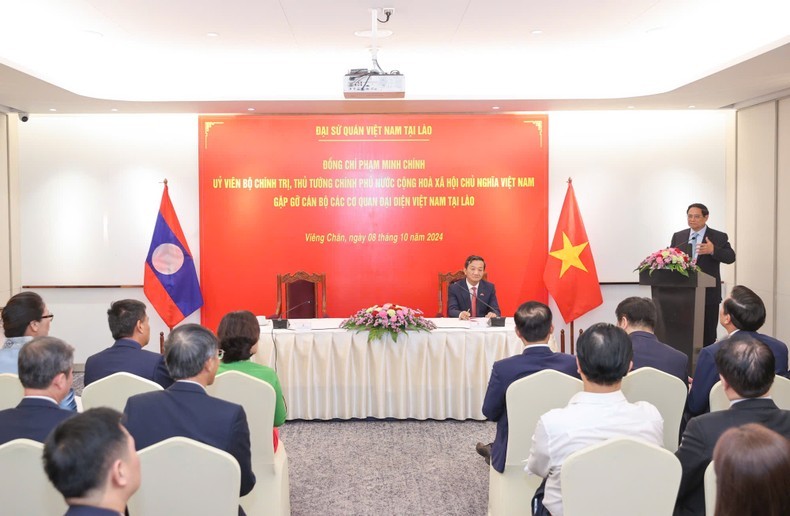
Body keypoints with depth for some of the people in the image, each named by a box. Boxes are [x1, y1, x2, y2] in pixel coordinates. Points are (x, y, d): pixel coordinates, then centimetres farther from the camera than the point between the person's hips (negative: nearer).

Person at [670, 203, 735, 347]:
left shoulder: (719, 237, 0)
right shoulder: (678, 237, 11)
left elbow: (730, 257, -12)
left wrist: (713, 250, -31)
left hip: (708, 295, -3)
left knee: (708, 336, 2)